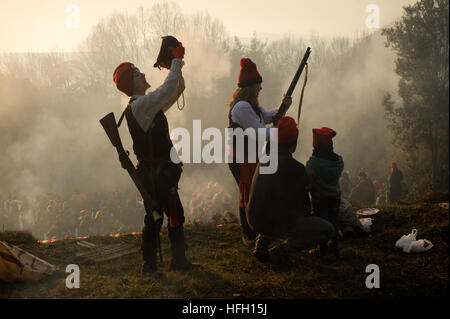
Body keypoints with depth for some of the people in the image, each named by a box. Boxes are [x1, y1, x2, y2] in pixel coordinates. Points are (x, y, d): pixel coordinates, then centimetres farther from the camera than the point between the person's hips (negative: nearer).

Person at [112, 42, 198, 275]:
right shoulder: (139, 105, -16)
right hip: (154, 172, -10)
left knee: (176, 215, 14)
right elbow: (168, 89, -25)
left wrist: (175, 64, 4)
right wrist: (176, 61, -16)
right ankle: (149, 265, 1)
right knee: (154, 217, -5)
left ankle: (179, 260, 22)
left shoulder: (150, 104, 14)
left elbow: (177, 90, 19)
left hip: (162, 170, 10)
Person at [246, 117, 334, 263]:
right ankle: (285, 249, -7)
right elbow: (303, 203, -3)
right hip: (277, 225, -7)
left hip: (254, 222, 7)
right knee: (328, 230, 5)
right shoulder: (295, 168, -15)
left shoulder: (264, 161, 6)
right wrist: (307, 214, 19)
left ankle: (262, 243, 18)